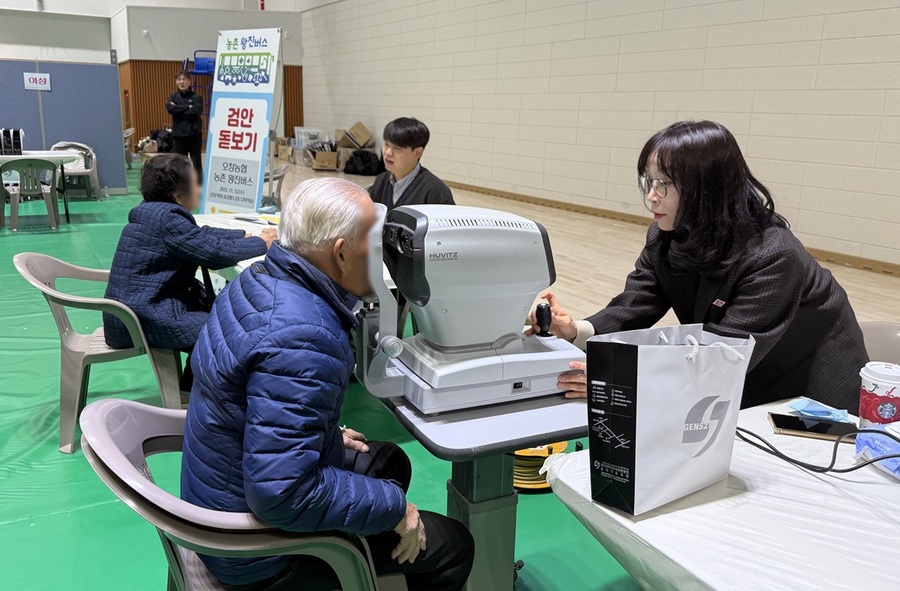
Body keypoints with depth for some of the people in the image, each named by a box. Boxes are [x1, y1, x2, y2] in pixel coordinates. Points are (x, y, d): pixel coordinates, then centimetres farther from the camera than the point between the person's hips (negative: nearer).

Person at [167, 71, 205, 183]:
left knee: (197, 162, 6)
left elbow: (196, 111, -17)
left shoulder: (196, 97, -1)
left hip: (194, 134, -3)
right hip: (178, 135, 3)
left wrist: (178, 109, -9)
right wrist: (187, 107, -13)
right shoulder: (173, 96, 8)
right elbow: (170, 109, -11)